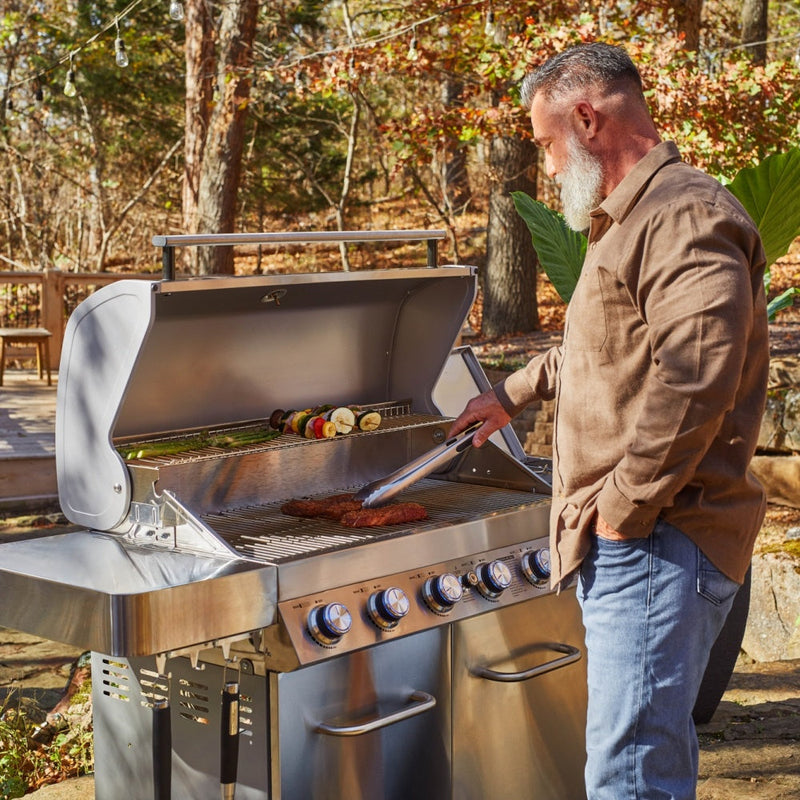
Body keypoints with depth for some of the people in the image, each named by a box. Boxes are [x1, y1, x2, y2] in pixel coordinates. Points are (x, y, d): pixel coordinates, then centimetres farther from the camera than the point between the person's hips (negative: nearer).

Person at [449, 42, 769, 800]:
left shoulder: (685, 218, -14)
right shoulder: (630, 221, 22)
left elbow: (692, 381, -28)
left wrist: (623, 509, -22)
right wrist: (514, 391, 43)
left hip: (658, 543, -11)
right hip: (624, 544, 11)